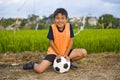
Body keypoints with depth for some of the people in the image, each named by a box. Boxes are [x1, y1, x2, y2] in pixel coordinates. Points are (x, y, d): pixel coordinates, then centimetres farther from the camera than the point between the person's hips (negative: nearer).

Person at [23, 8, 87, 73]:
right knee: (39, 70, -21)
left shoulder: (69, 26, -9)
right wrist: (59, 54, -13)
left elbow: (71, 41, -5)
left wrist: (66, 54, -12)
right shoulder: (52, 28, -14)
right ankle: (33, 64, 17)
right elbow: (51, 42, -8)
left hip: (66, 51, 3)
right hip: (54, 52, -3)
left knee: (84, 52, -18)